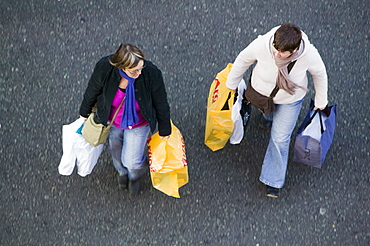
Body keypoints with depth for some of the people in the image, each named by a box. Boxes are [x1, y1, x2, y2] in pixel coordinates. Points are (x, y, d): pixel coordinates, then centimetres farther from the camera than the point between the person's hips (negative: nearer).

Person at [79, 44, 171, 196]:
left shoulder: (151, 74, -36)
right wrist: (85, 112, 7)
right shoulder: (104, 68, -34)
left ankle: (135, 176, 46)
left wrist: (164, 130, -3)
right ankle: (122, 171, 65)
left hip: (138, 124, -2)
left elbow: (161, 104, -17)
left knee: (131, 161, 4)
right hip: (111, 120, 2)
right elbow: (92, 91, -11)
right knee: (115, 147, 27)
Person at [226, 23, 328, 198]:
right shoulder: (262, 45, -38)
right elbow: (243, 59, -16)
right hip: (261, 90, 1)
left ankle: (273, 180, 27)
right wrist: (231, 83, 0)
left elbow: (319, 73, -14)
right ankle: (268, 114, 74)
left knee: (280, 137, 8)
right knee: (266, 110, 34)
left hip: (290, 99, -1)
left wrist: (321, 100, 0)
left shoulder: (309, 55, -38)